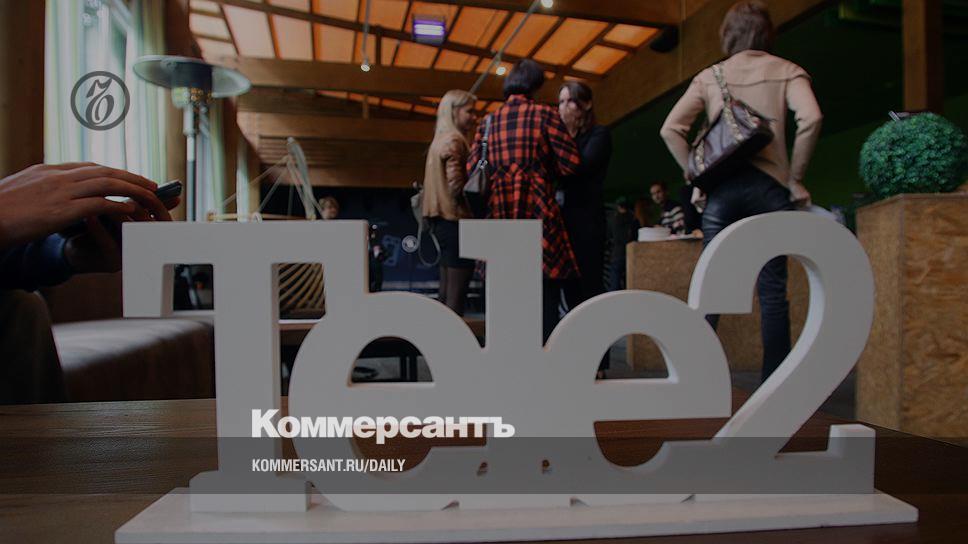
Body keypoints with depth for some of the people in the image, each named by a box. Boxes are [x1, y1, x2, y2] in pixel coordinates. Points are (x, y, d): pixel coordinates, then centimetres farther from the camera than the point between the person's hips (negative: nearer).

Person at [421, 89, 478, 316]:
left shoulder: (440, 140, 19)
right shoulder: (454, 140, -11)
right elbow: (457, 185, -20)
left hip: (444, 219, 10)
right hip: (456, 221, -10)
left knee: (446, 292, 14)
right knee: (456, 294, -8)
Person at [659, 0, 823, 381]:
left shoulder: (709, 77, 12)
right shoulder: (786, 71, 8)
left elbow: (671, 129, 3)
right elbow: (811, 118, -10)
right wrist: (795, 177, -2)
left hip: (722, 188, 1)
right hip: (769, 185, -1)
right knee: (772, 287, 1)